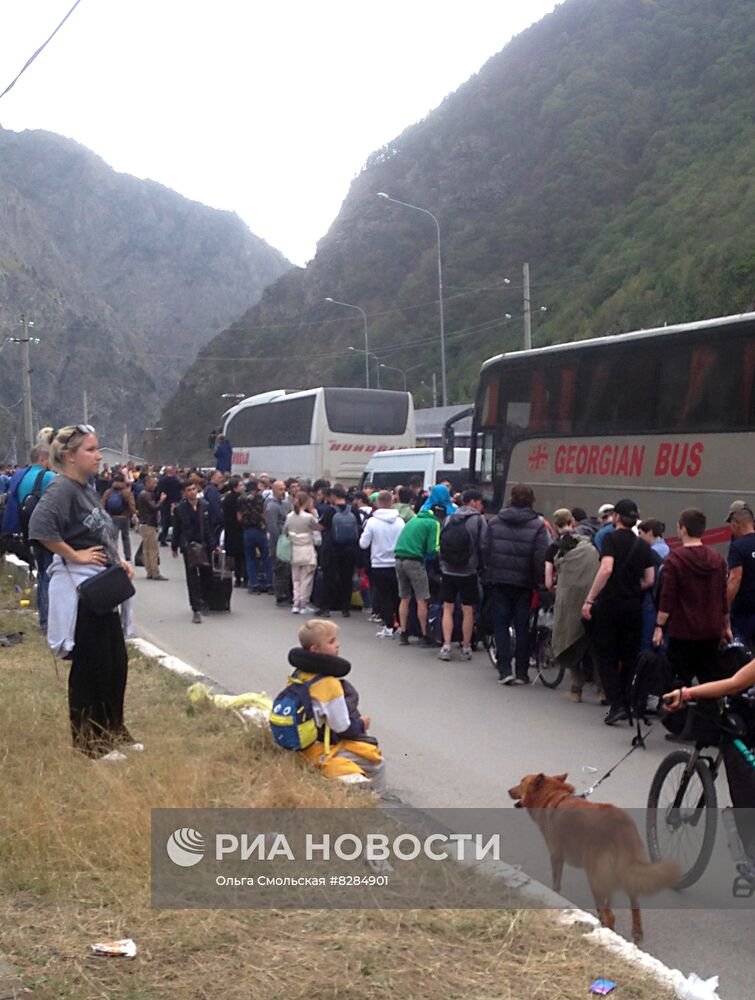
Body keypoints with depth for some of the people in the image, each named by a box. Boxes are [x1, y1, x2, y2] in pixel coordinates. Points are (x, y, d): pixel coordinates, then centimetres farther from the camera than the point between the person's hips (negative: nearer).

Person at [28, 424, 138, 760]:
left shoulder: (88, 490, 15)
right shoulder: (61, 488, -14)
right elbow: (40, 525, -31)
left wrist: (119, 561, 10)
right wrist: (74, 555, -22)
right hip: (79, 587, -9)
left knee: (116, 661, 14)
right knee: (89, 665, -1)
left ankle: (113, 731, 27)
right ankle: (89, 741, 11)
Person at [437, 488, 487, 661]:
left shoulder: (448, 519, 5)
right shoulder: (479, 520, -7)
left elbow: (441, 544, 7)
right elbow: (483, 547, -11)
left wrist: (442, 567, 14)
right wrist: (481, 568, 3)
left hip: (448, 571, 3)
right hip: (468, 572, -3)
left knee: (448, 609, 8)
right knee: (468, 611, 6)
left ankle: (446, 646, -1)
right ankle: (466, 648, 12)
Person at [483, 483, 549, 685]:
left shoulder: (495, 522, 1)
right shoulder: (538, 525, -7)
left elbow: (485, 551, 2)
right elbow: (541, 558, -11)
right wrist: (539, 580, 0)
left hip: (498, 580, 1)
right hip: (524, 583, -1)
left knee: (501, 625, 7)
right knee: (522, 627, 7)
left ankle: (504, 670, -1)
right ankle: (521, 672, 9)